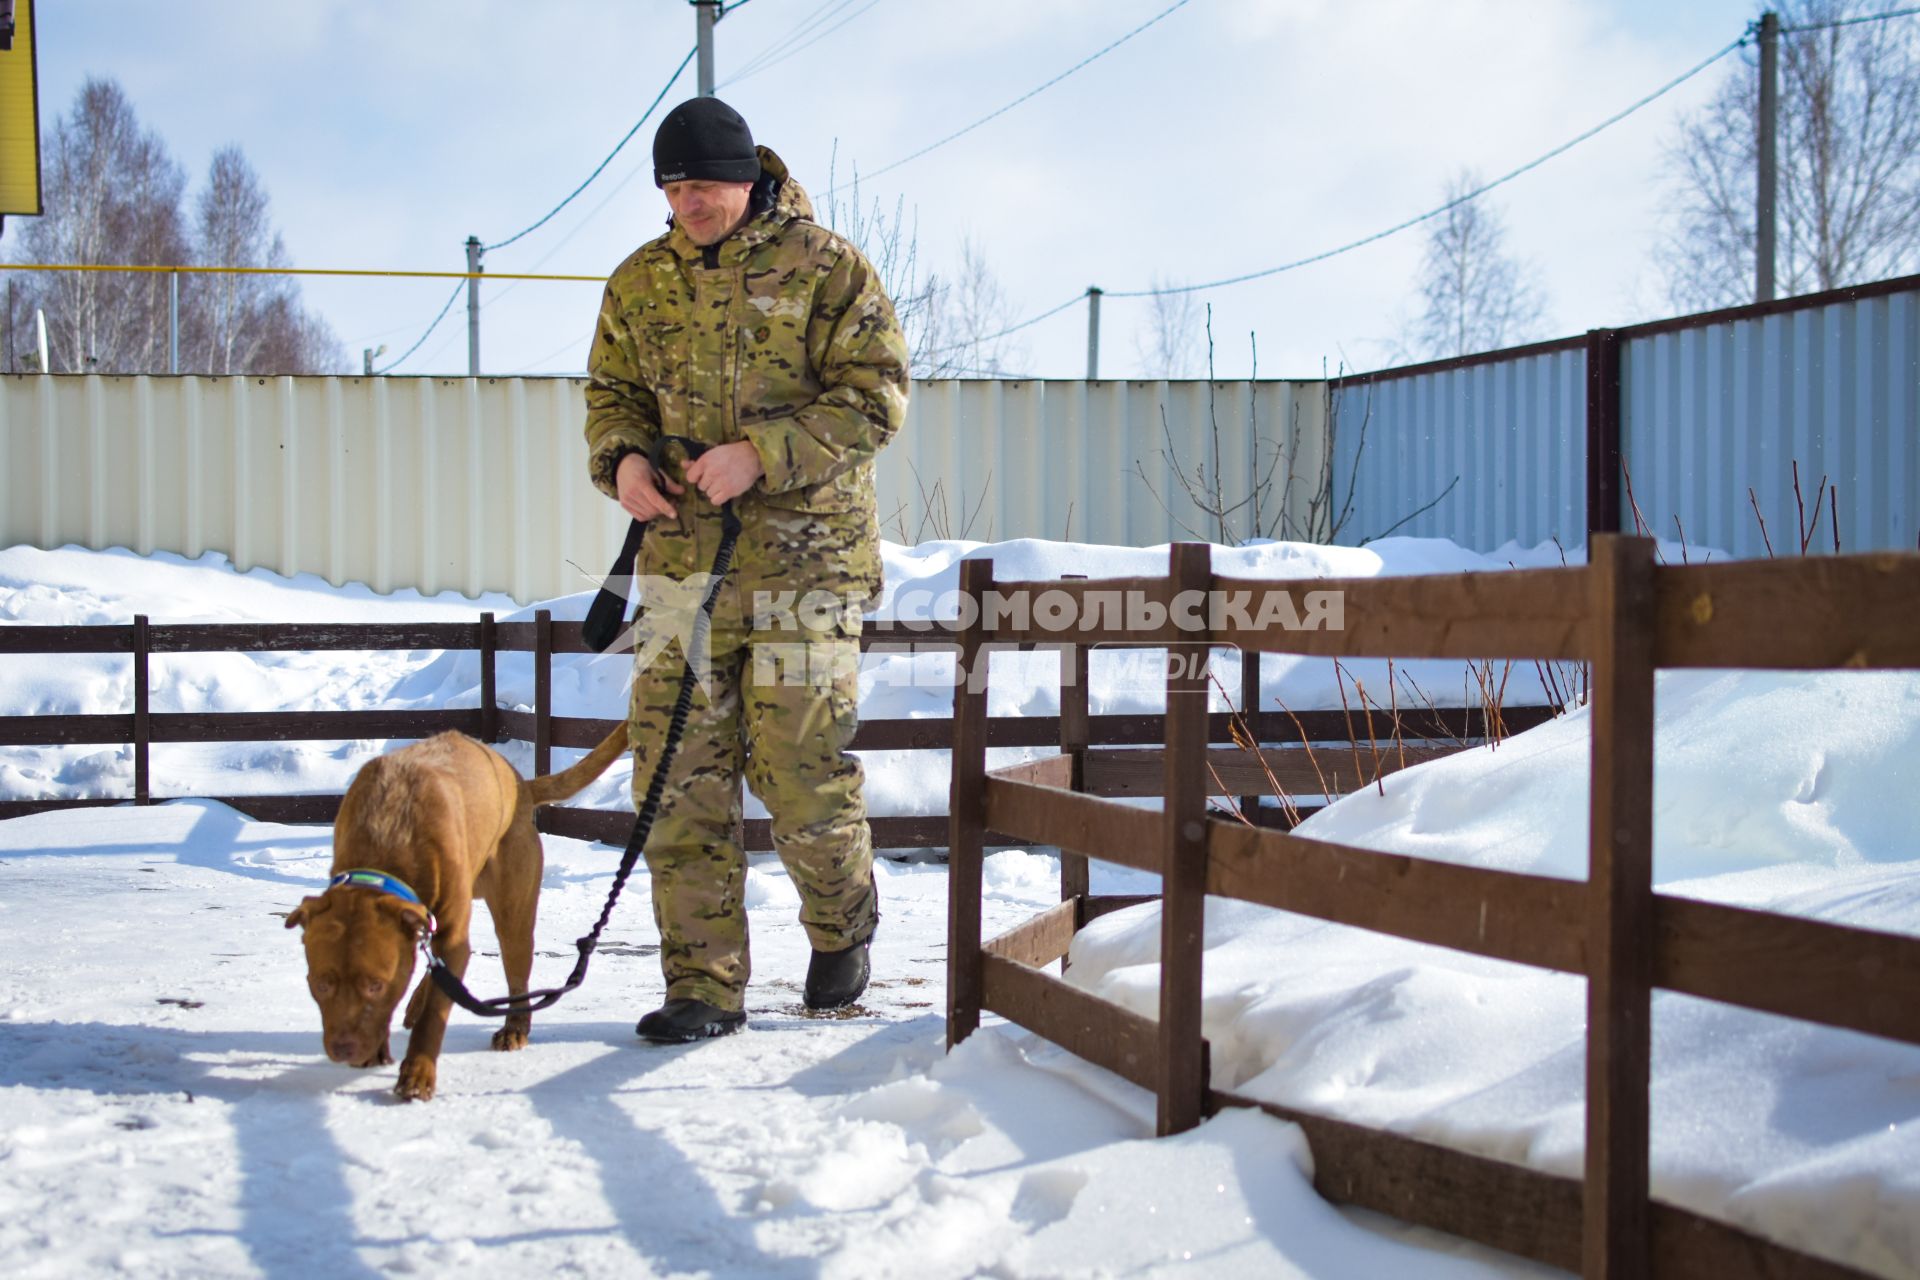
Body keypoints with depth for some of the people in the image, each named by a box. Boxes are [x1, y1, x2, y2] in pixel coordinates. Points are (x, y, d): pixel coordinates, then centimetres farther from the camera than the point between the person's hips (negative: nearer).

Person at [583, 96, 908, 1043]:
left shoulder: (824, 268, -3)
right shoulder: (638, 284, 11)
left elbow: (875, 394, -8)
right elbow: (611, 393, 19)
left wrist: (762, 455, -19)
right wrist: (620, 459, -4)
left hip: (806, 558, -4)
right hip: (682, 557, 4)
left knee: (800, 766, -3)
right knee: (679, 777, 0)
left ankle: (842, 927, 27)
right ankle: (703, 985, 10)